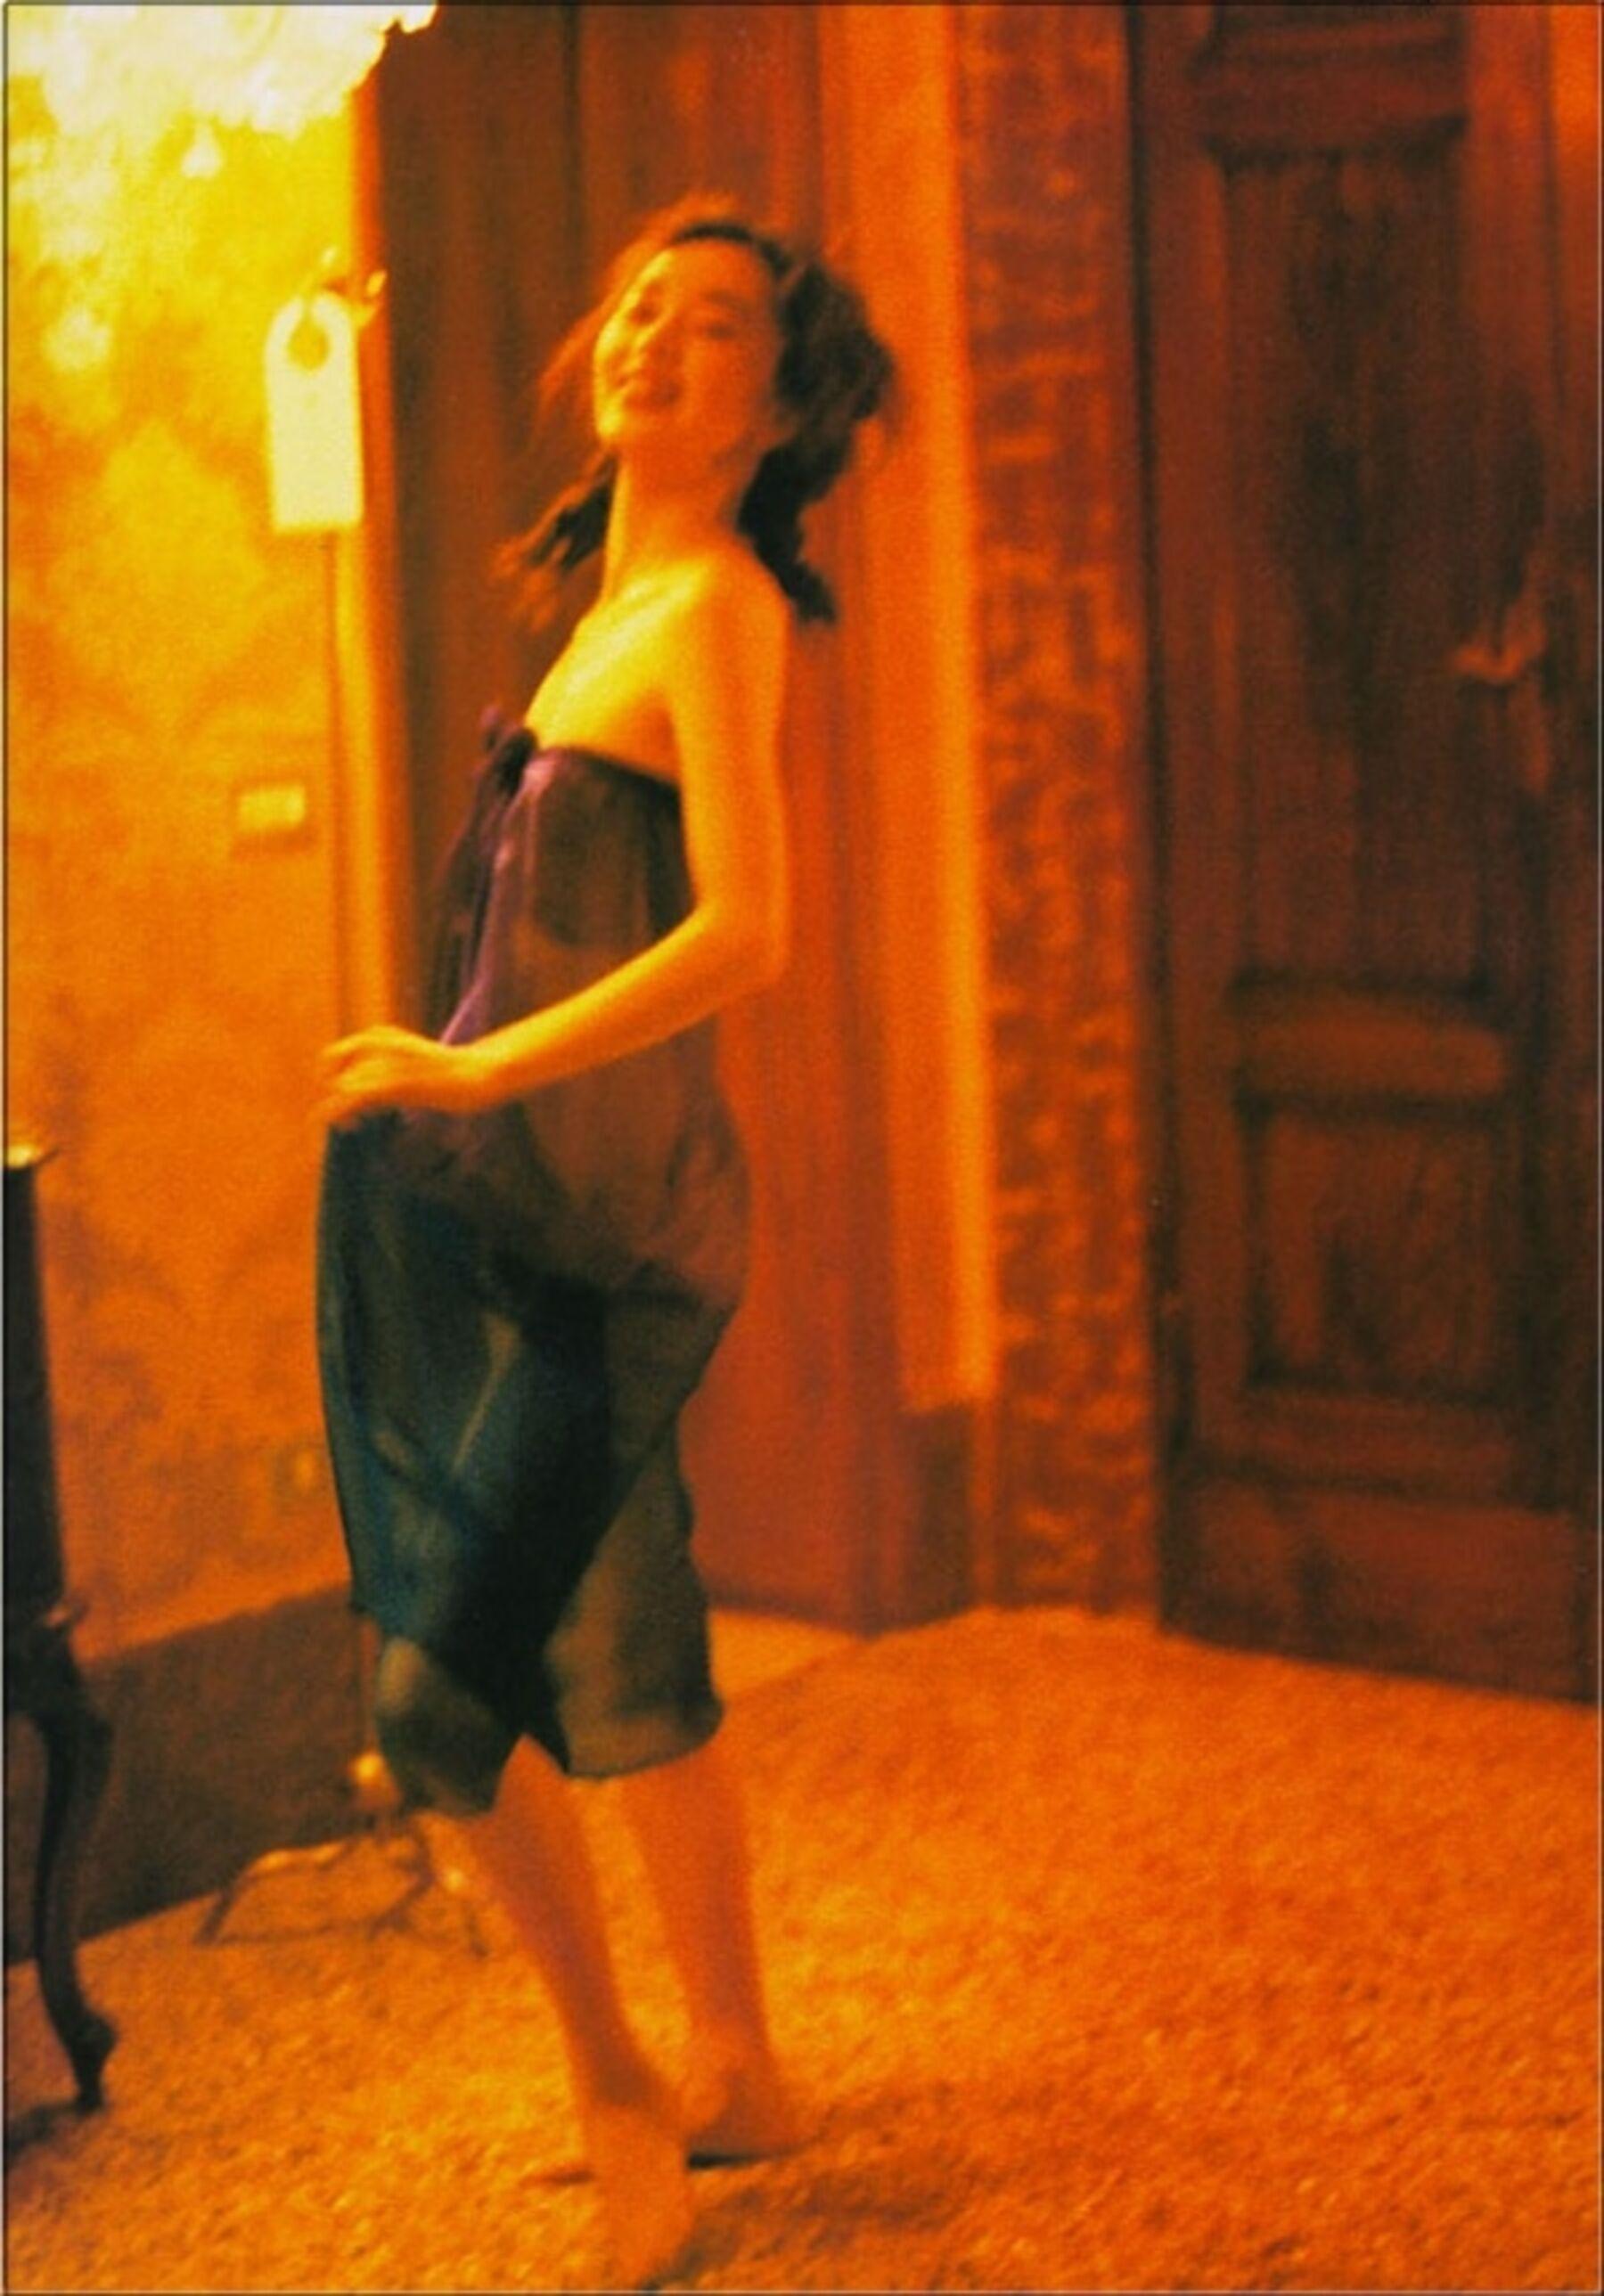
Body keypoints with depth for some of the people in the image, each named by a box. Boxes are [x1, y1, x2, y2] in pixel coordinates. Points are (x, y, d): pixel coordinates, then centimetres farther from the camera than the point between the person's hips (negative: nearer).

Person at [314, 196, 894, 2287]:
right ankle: (734, 2072, 33)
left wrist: (474, 1072, -20)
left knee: (445, 1685, -9)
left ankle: (618, 2079, 10)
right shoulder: (623, 599, 13)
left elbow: (746, 934, -24)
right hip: (505, 1210, 9)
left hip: (597, 1218, -9)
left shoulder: (716, 604, -12)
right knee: (619, 1666, 18)